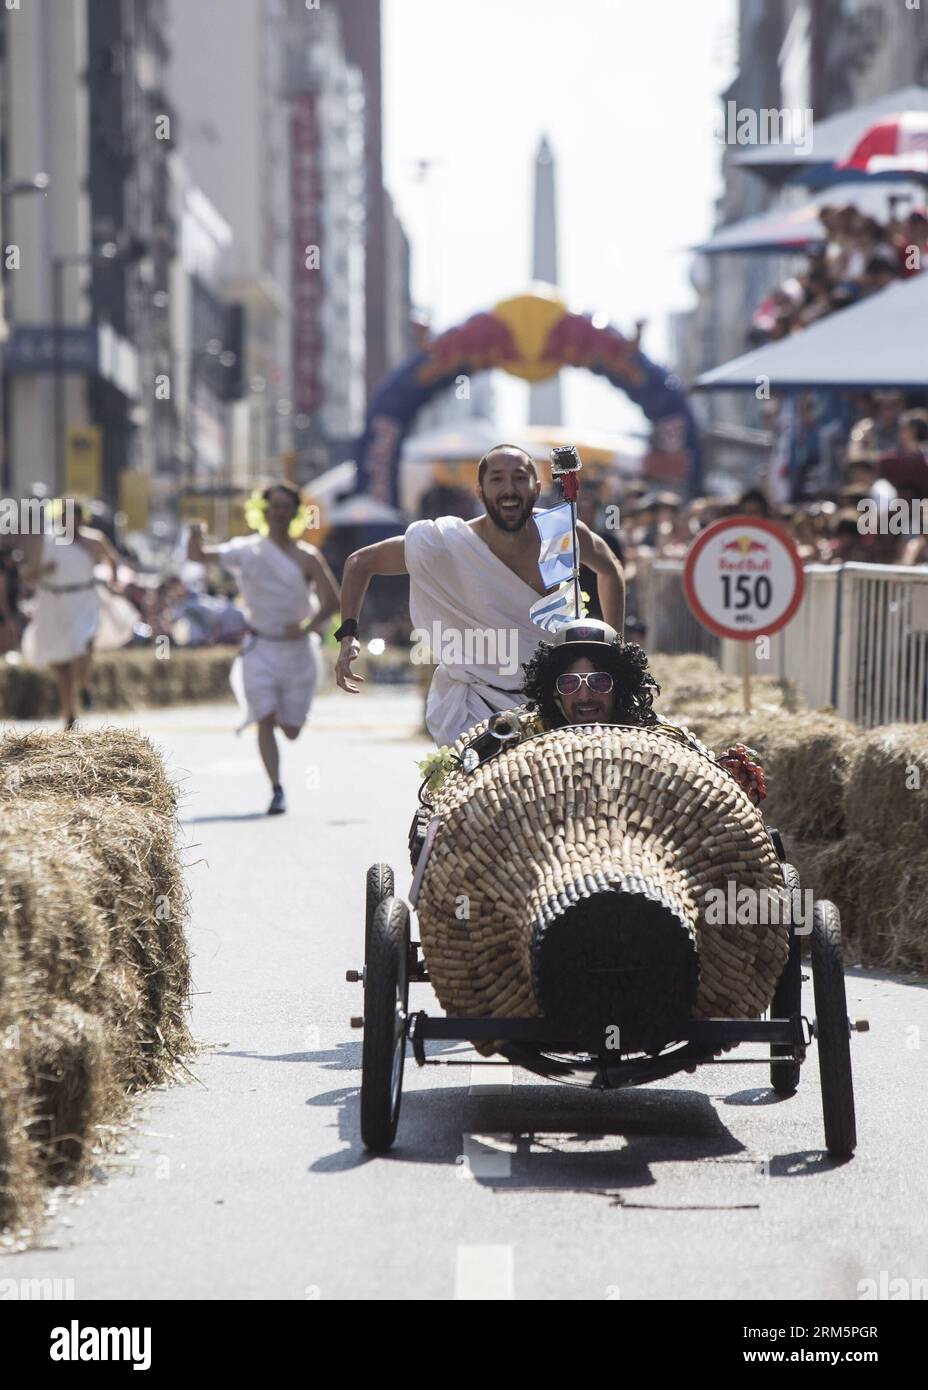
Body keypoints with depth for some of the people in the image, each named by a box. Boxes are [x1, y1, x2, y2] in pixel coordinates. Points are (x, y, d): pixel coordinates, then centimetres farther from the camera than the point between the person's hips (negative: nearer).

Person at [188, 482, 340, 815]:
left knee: (291, 731, 5)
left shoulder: (306, 557, -2)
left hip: (297, 649, 0)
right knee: (265, 720, -12)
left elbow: (332, 600, -1)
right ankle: (276, 791, -7)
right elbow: (197, 556, 0)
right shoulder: (246, 551, 0)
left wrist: (308, 626, -15)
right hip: (260, 648, 0)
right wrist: (196, 537, -22)